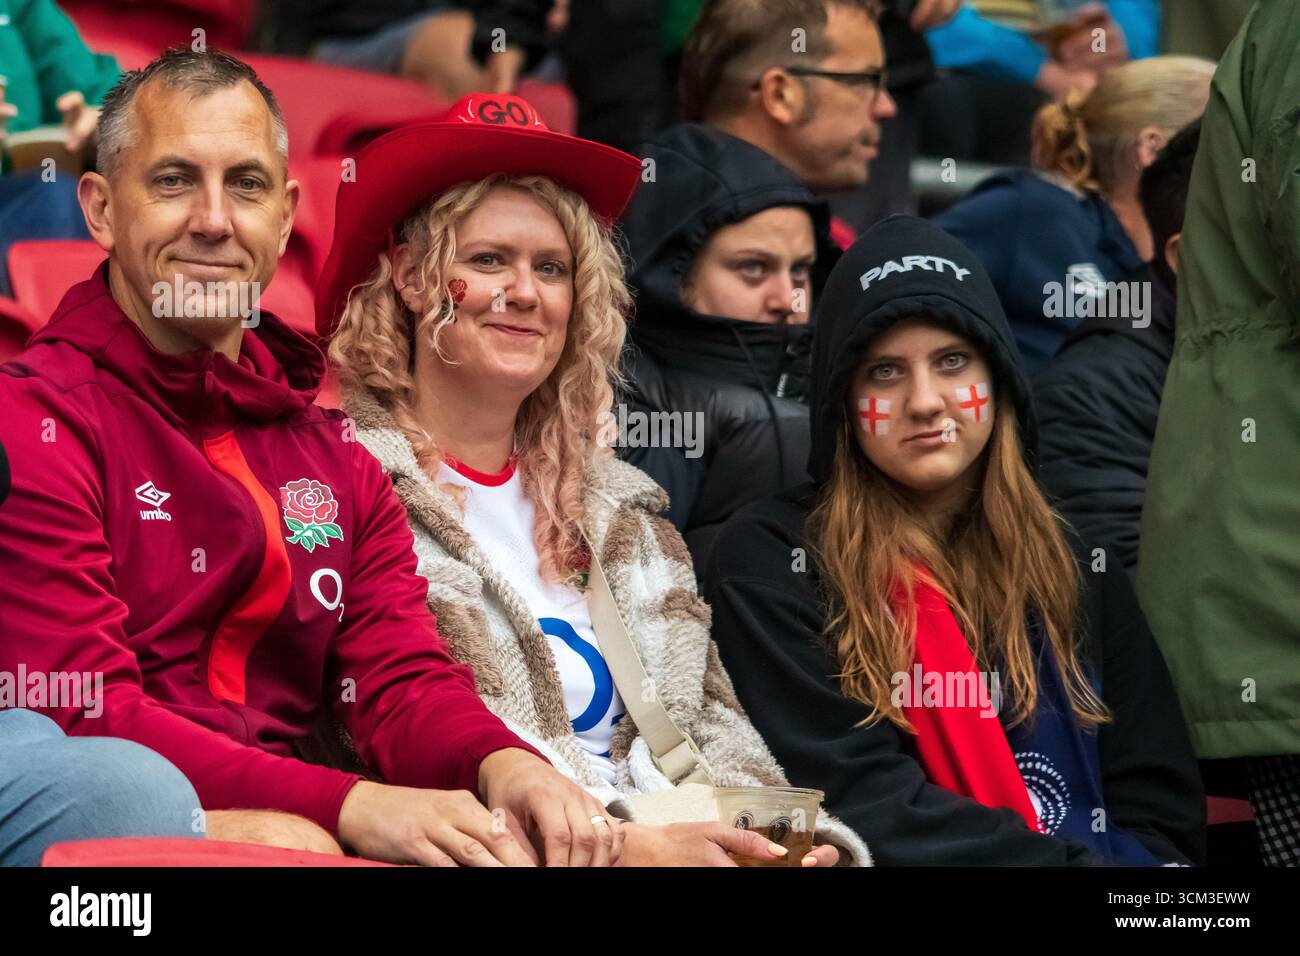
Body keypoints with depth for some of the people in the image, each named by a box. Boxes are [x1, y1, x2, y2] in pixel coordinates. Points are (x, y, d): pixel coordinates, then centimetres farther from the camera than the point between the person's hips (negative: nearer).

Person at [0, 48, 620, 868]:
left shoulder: (337, 455, 19)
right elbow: (77, 715, -14)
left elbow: (405, 683, 9)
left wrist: (503, 764, -17)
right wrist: (346, 806, -25)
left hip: (287, 830, 4)